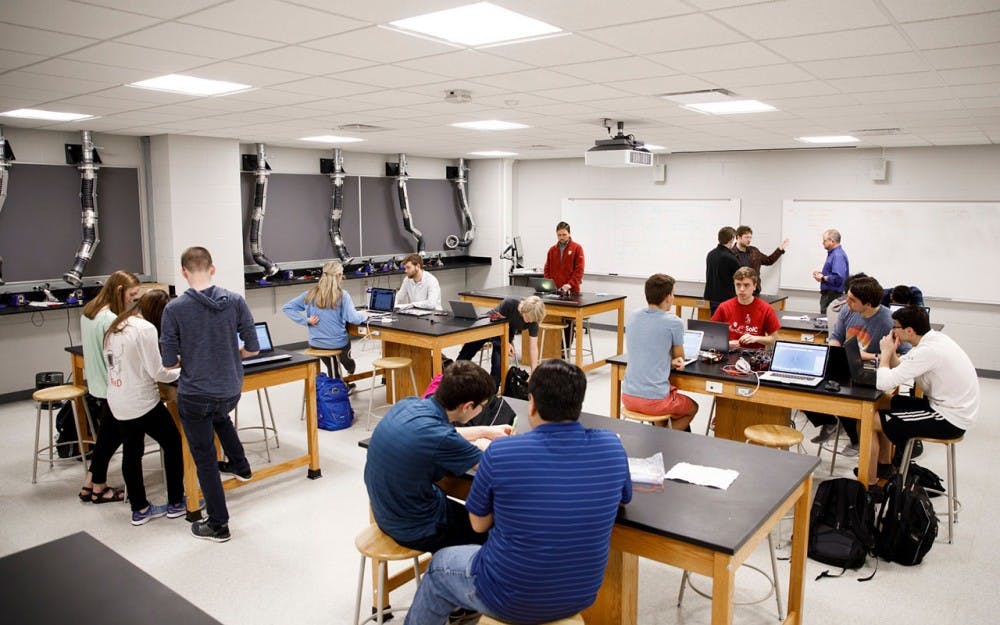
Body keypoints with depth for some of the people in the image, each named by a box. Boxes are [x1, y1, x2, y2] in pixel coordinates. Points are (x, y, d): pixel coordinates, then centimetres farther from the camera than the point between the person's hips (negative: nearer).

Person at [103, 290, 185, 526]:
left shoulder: (116, 326, 9)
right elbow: (157, 373, -17)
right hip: (142, 402, -8)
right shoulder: (146, 329, -17)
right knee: (173, 444, 9)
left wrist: (167, 363, 12)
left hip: (118, 402, 8)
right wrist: (182, 372, 0)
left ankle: (140, 508, 24)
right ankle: (176, 502, 16)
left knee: (131, 453, 14)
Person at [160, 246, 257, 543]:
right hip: (231, 391, 3)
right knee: (219, 415, 39)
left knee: (205, 460, 10)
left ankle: (218, 525, 21)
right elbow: (253, 348, -3)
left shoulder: (174, 309, -12)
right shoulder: (235, 301, -7)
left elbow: (169, 362, -10)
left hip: (194, 396, -3)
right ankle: (239, 465, 46)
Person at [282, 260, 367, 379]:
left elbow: (286, 308, -3)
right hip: (338, 343, -2)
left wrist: (306, 320, -7)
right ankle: (347, 362, 55)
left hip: (316, 343, 3)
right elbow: (353, 319, -22)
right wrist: (364, 316, -1)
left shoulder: (310, 294, -4)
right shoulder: (342, 295, -16)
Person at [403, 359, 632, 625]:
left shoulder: (500, 453, -24)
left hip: (511, 603, -4)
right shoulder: (612, 447, -14)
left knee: (440, 565, 27)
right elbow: (623, 498, 8)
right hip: (581, 596, 4)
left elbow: (479, 524, -8)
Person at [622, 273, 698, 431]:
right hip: (654, 401, -5)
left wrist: (672, 361, 6)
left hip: (628, 396, 6)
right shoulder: (674, 322, -12)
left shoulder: (633, 316, 4)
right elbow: (679, 357, 6)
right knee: (692, 408, 26)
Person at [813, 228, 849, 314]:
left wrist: (823, 278, -15)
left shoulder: (838, 255, -19)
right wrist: (821, 273, 11)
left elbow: (838, 278, -28)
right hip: (827, 294, 11)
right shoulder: (832, 253, 16)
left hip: (832, 296, -11)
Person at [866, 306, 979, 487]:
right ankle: (884, 465, 33)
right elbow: (899, 367, 13)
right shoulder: (933, 338, 2)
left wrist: (886, 352, -13)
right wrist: (891, 352, -8)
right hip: (949, 405, 10)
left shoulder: (928, 351, -27)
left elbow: (883, 383, -29)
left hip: (950, 420, -10)